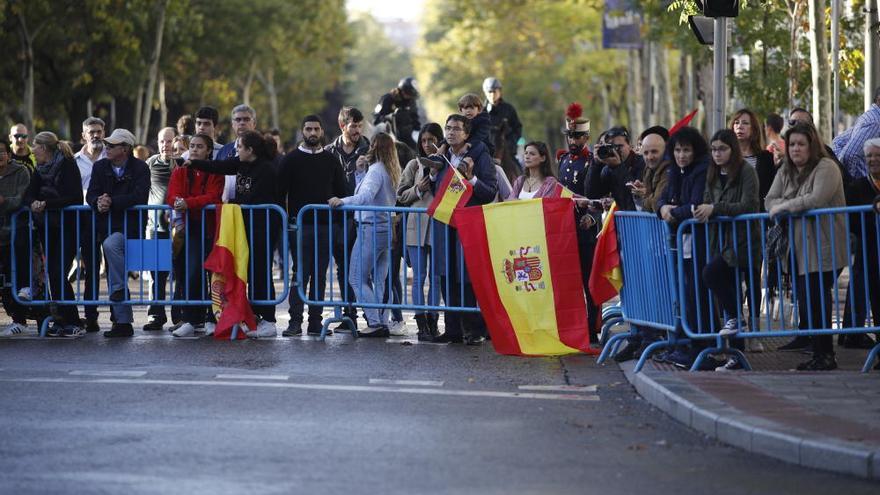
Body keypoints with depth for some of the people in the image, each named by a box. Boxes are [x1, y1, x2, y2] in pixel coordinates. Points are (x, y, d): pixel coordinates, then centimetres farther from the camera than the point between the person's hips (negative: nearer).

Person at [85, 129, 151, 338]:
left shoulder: (140, 168, -5)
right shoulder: (100, 167, 9)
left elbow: (139, 196, -19)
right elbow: (91, 194, 1)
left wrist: (112, 202, -26)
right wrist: (98, 202, -22)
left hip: (129, 226, -6)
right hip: (107, 226, 6)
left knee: (111, 244, -36)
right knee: (113, 278, 5)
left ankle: (120, 288, -19)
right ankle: (123, 323, 10)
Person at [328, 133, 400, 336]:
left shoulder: (376, 169, -11)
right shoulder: (392, 171, 16)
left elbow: (366, 196, -28)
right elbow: (361, 193, 18)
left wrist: (342, 201, -36)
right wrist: (361, 172, 11)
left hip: (371, 228, -9)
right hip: (386, 228, 9)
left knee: (357, 278, -6)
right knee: (379, 281, 11)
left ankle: (375, 322, -12)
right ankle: (383, 323, 8)